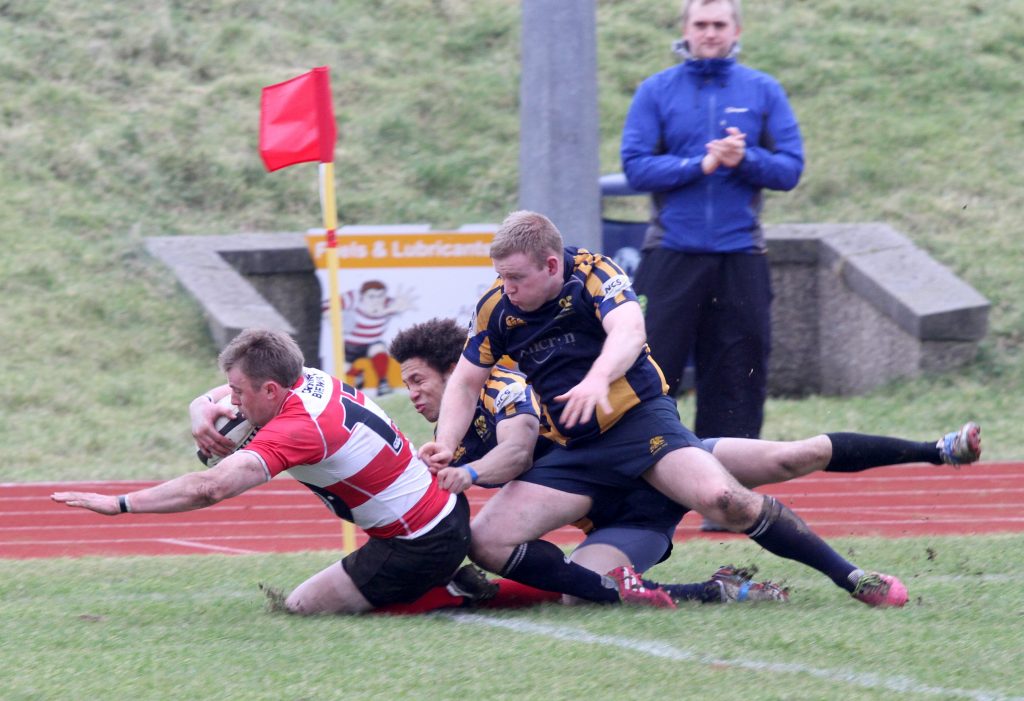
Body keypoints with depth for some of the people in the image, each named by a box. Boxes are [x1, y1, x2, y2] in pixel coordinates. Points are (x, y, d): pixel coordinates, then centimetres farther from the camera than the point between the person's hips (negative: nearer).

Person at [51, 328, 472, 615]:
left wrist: (119, 504, -33)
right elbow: (209, 400, 13)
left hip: (419, 548, -10)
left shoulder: (298, 429, -28)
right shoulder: (311, 380, 0)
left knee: (301, 607, -2)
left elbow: (210, 488, -37)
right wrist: (202, 415, -13)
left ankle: (445, 595, -1)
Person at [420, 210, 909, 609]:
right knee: (484, 543, -13)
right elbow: (465, 381, 12)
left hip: (640, 418, -5)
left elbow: (628, 330, -30)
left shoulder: (592, 273, -11)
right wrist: (446, 444, -7)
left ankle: (850, 577, -15)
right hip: (573, 452, 5)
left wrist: (597, 379, -51)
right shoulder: (497, 307, 2)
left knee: (723, 500, -28)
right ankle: (617, 589, -14)